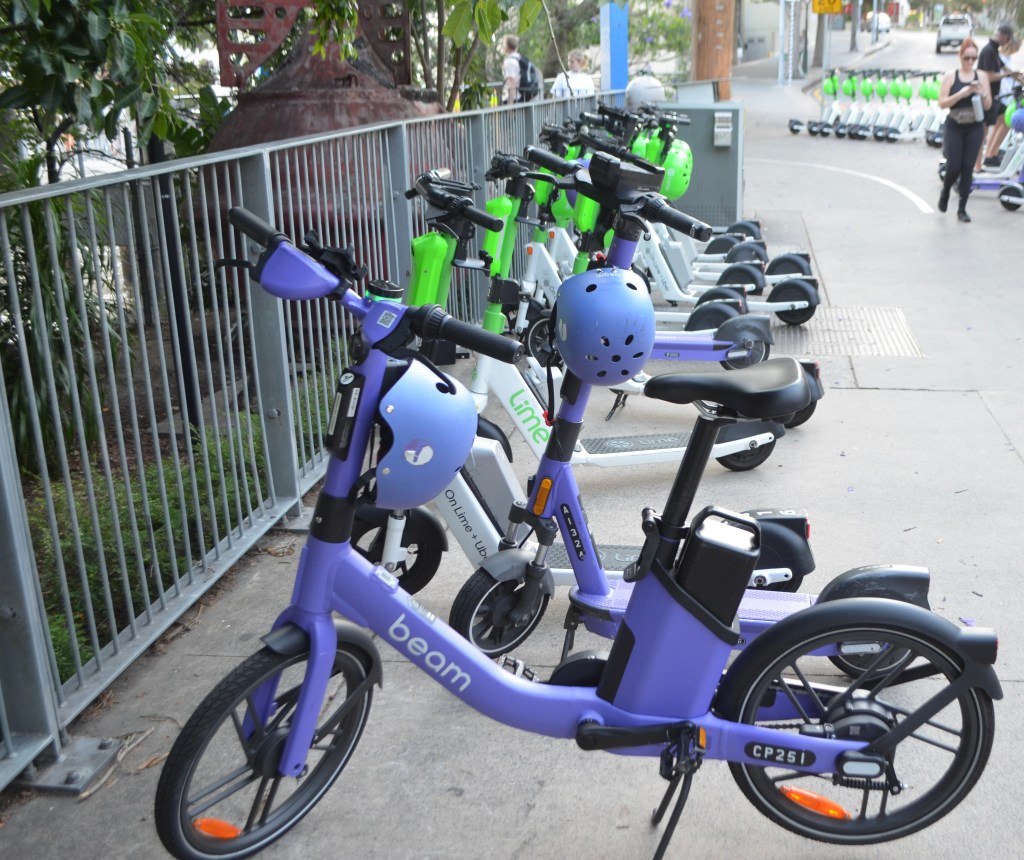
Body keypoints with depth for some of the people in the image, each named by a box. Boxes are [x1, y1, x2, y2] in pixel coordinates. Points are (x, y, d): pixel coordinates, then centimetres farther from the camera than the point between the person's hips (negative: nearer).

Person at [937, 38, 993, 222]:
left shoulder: (981, 76, 3)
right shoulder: (950, 76, -2)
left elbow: (988, 106, 3)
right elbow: (942, 102, -8)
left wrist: (981, 93, -15)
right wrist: (961, 93, -20)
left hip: (975, 128, 2)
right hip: (954, 127, -1)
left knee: (968, 168, 0)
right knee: (953, 167, -4)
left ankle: (962, 208, 7)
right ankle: (945, 192, 30)